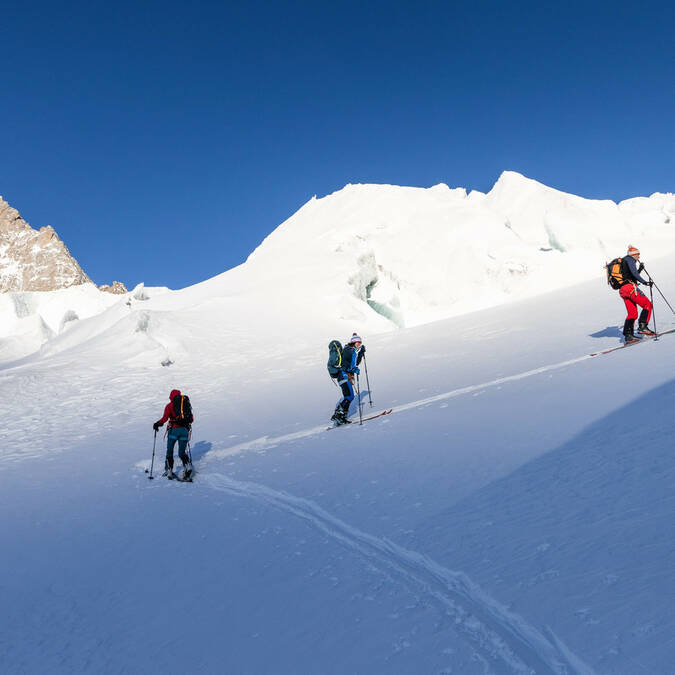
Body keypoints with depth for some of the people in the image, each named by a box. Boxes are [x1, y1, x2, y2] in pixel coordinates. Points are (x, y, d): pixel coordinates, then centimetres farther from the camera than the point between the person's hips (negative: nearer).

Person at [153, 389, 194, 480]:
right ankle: (187, 465, -17)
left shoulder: (170, 405, 5)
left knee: (169, 451, 12)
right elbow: (192, 419, 17)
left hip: (174, 429, -3)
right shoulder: (187, 404, 15)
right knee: (182, 452, 10)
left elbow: (165, 418, -6)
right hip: (185, 431, 3)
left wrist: (157, 424, 10)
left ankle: (169, 470, 5)